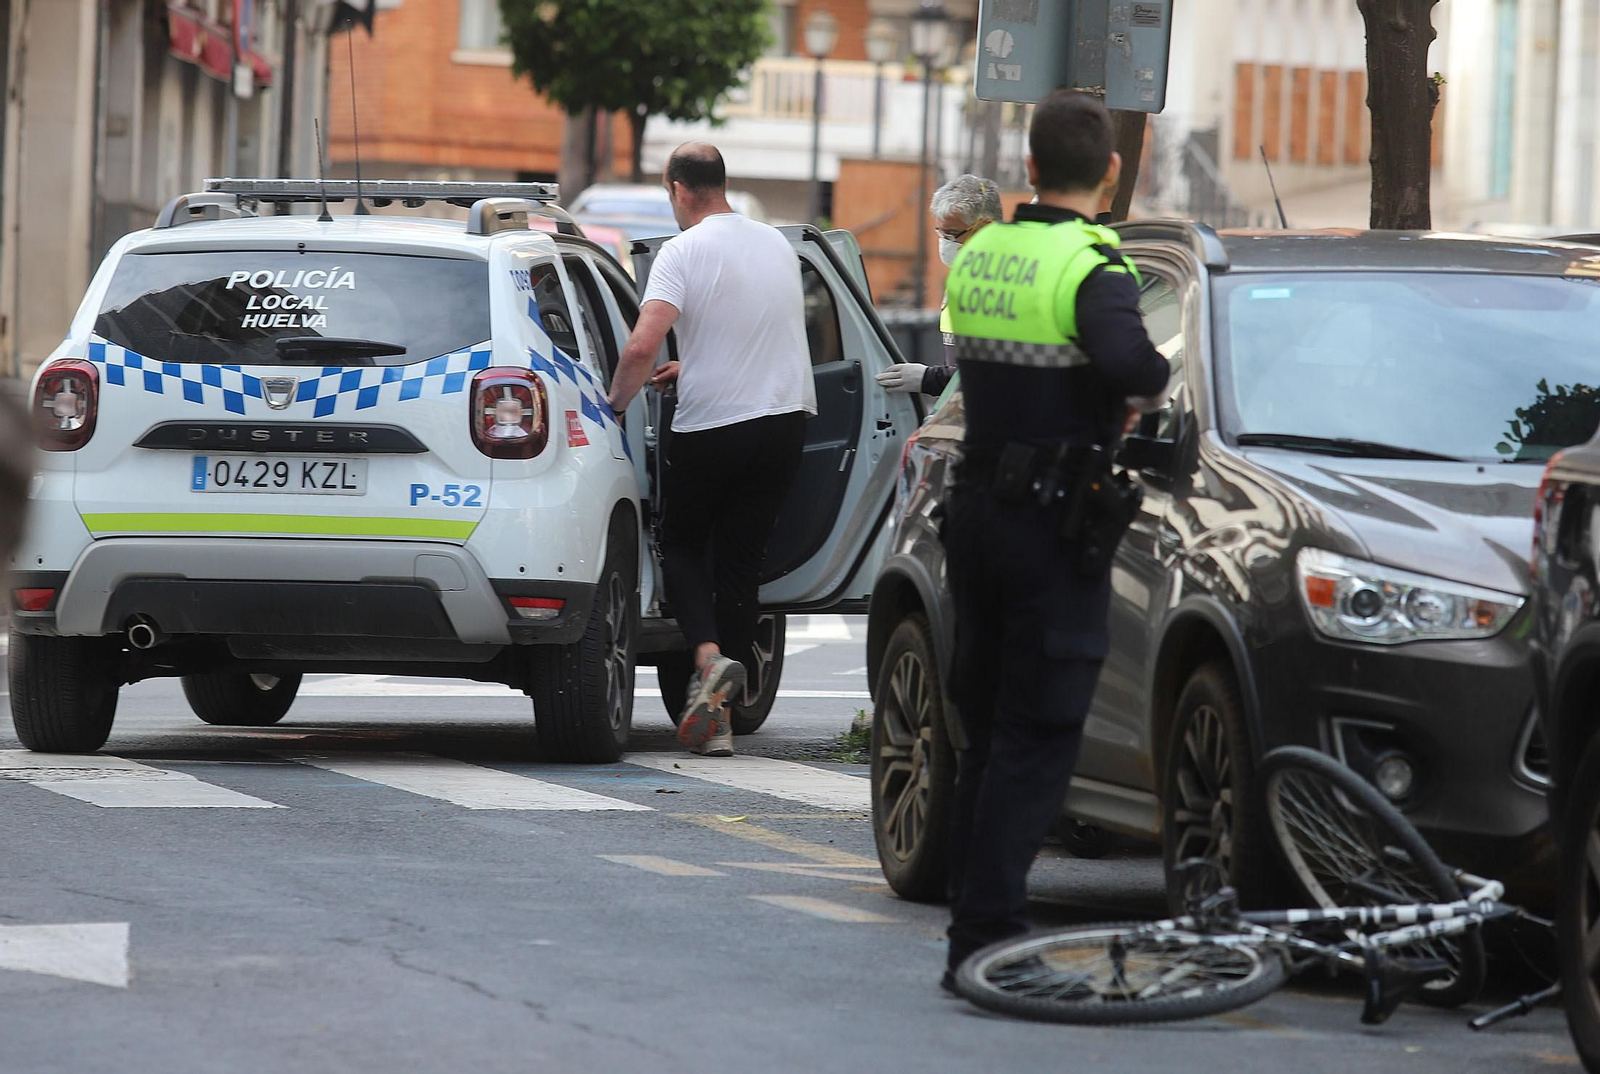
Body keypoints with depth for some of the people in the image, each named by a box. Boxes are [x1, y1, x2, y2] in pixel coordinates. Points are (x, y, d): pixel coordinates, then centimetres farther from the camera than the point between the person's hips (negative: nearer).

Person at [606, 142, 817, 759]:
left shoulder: (684, 252, -10)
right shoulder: (777, 246, 11)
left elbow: (642, 346, -20)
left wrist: (616, 404, -4)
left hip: (709, 430, -5)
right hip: (787, 421, 5)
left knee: (681, 547, 13)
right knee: (740, 562, 9)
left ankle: (709, 656, -14)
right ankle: (718, 718, 6)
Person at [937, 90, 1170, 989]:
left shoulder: (980, 254, 9)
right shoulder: (1094, 267, -14)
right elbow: (1124, 359, -32)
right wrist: (1158, 372, -10)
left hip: (977, 509, 7)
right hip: (1057, 526, -7)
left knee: (989, 734, 14)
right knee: (1036, 743, -4)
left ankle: (974, 924, 15)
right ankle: (988, 935, -9)